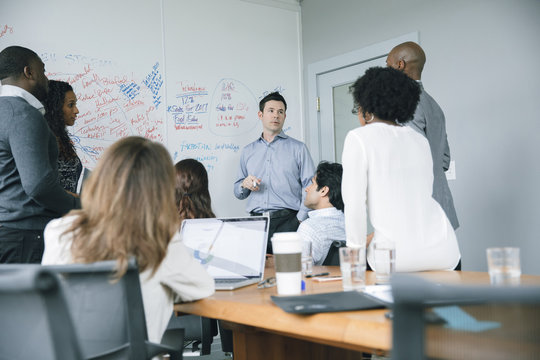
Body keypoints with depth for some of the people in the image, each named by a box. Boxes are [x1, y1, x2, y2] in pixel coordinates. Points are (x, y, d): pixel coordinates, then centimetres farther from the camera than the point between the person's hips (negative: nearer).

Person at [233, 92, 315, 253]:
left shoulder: (298, 148, 9)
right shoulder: (248, 151, 20)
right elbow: (238, 193, 22)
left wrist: (299, 220, -11)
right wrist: (244, 185, 0)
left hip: (287, 221, -2)